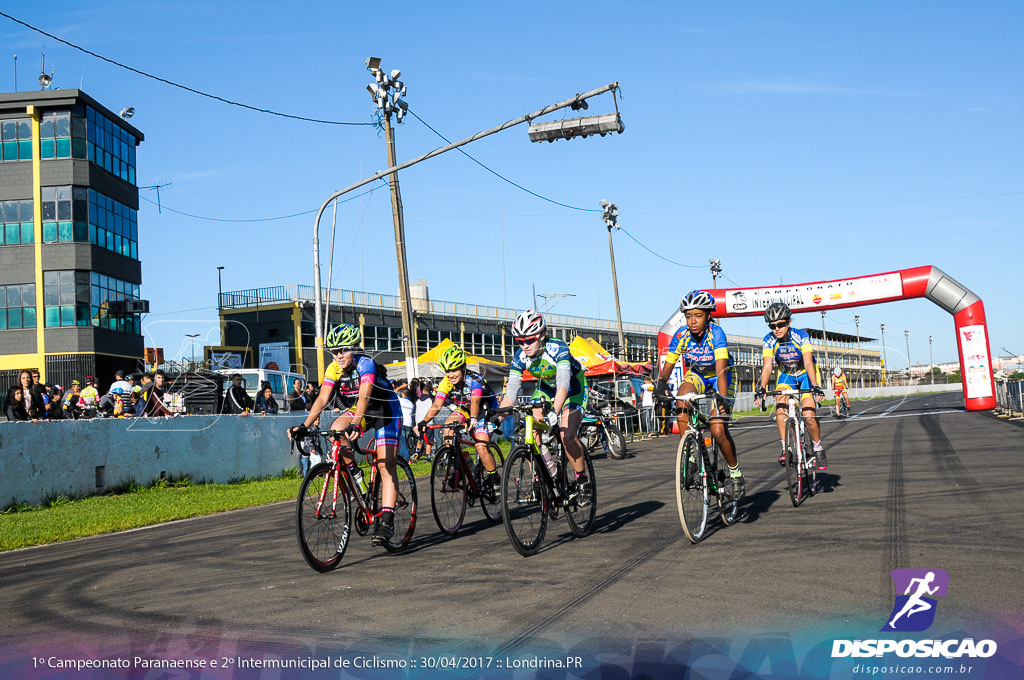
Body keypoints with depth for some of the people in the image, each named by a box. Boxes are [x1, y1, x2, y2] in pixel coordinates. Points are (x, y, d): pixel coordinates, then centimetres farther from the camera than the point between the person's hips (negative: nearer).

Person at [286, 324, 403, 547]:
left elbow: (364, 396, -42)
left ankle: (386, 521, -13)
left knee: (386, 466, -13)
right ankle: (354, 474, -5)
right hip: (358, 411, 6)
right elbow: (322, 398, -19)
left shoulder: (366, 364, -28)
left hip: (385, 411, -5)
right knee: (336, 429, -26)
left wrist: (355, 424, -57)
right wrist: (304, 426, -33)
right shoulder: (334, 369, -11)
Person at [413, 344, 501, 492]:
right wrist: (423, 422, -41)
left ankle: (493, 479, 0)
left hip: (484, 411, -5)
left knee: (481, 447, -21)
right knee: (448, 426, -24)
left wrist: (473, 419, -65)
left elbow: (475, 401, -46)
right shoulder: (446, 383, -17)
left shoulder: (475, 380, -31)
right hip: (464, 410, 5)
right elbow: (437, 405, -26)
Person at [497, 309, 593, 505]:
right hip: (545, 389, 5)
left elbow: (563, 385, -44)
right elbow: (511, 392, -19)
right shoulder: (520, 357, -19)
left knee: (567, 436, -22)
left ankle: (583, 482, -4)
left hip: (573, 389, -5)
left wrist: (554, 412, -59)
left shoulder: (557, 348, -33)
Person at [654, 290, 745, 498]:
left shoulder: (716, 333, -28)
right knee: (682, 397, -31)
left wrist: (723, 398, -52)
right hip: (696, 375, 3)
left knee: (718, 430, -19)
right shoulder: (681, 335, -17)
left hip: (719, 379, -3)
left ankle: (736, 472, 6)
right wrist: (660, 382, -37)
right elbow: (668, 366, -15)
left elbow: (721, 369, -39)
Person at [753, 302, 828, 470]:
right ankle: (785, 449, -23)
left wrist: (815, 386, -45)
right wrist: (761, 389, -38)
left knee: (808, 416, -17)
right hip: (786, 375, 2)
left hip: (805, 375, -2)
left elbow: (808, 363, -32)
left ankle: (818, 448, 8)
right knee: (780, 406, -27)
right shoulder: (769, 340, -17)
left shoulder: (801, 336, -24)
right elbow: (767, 366, -23)